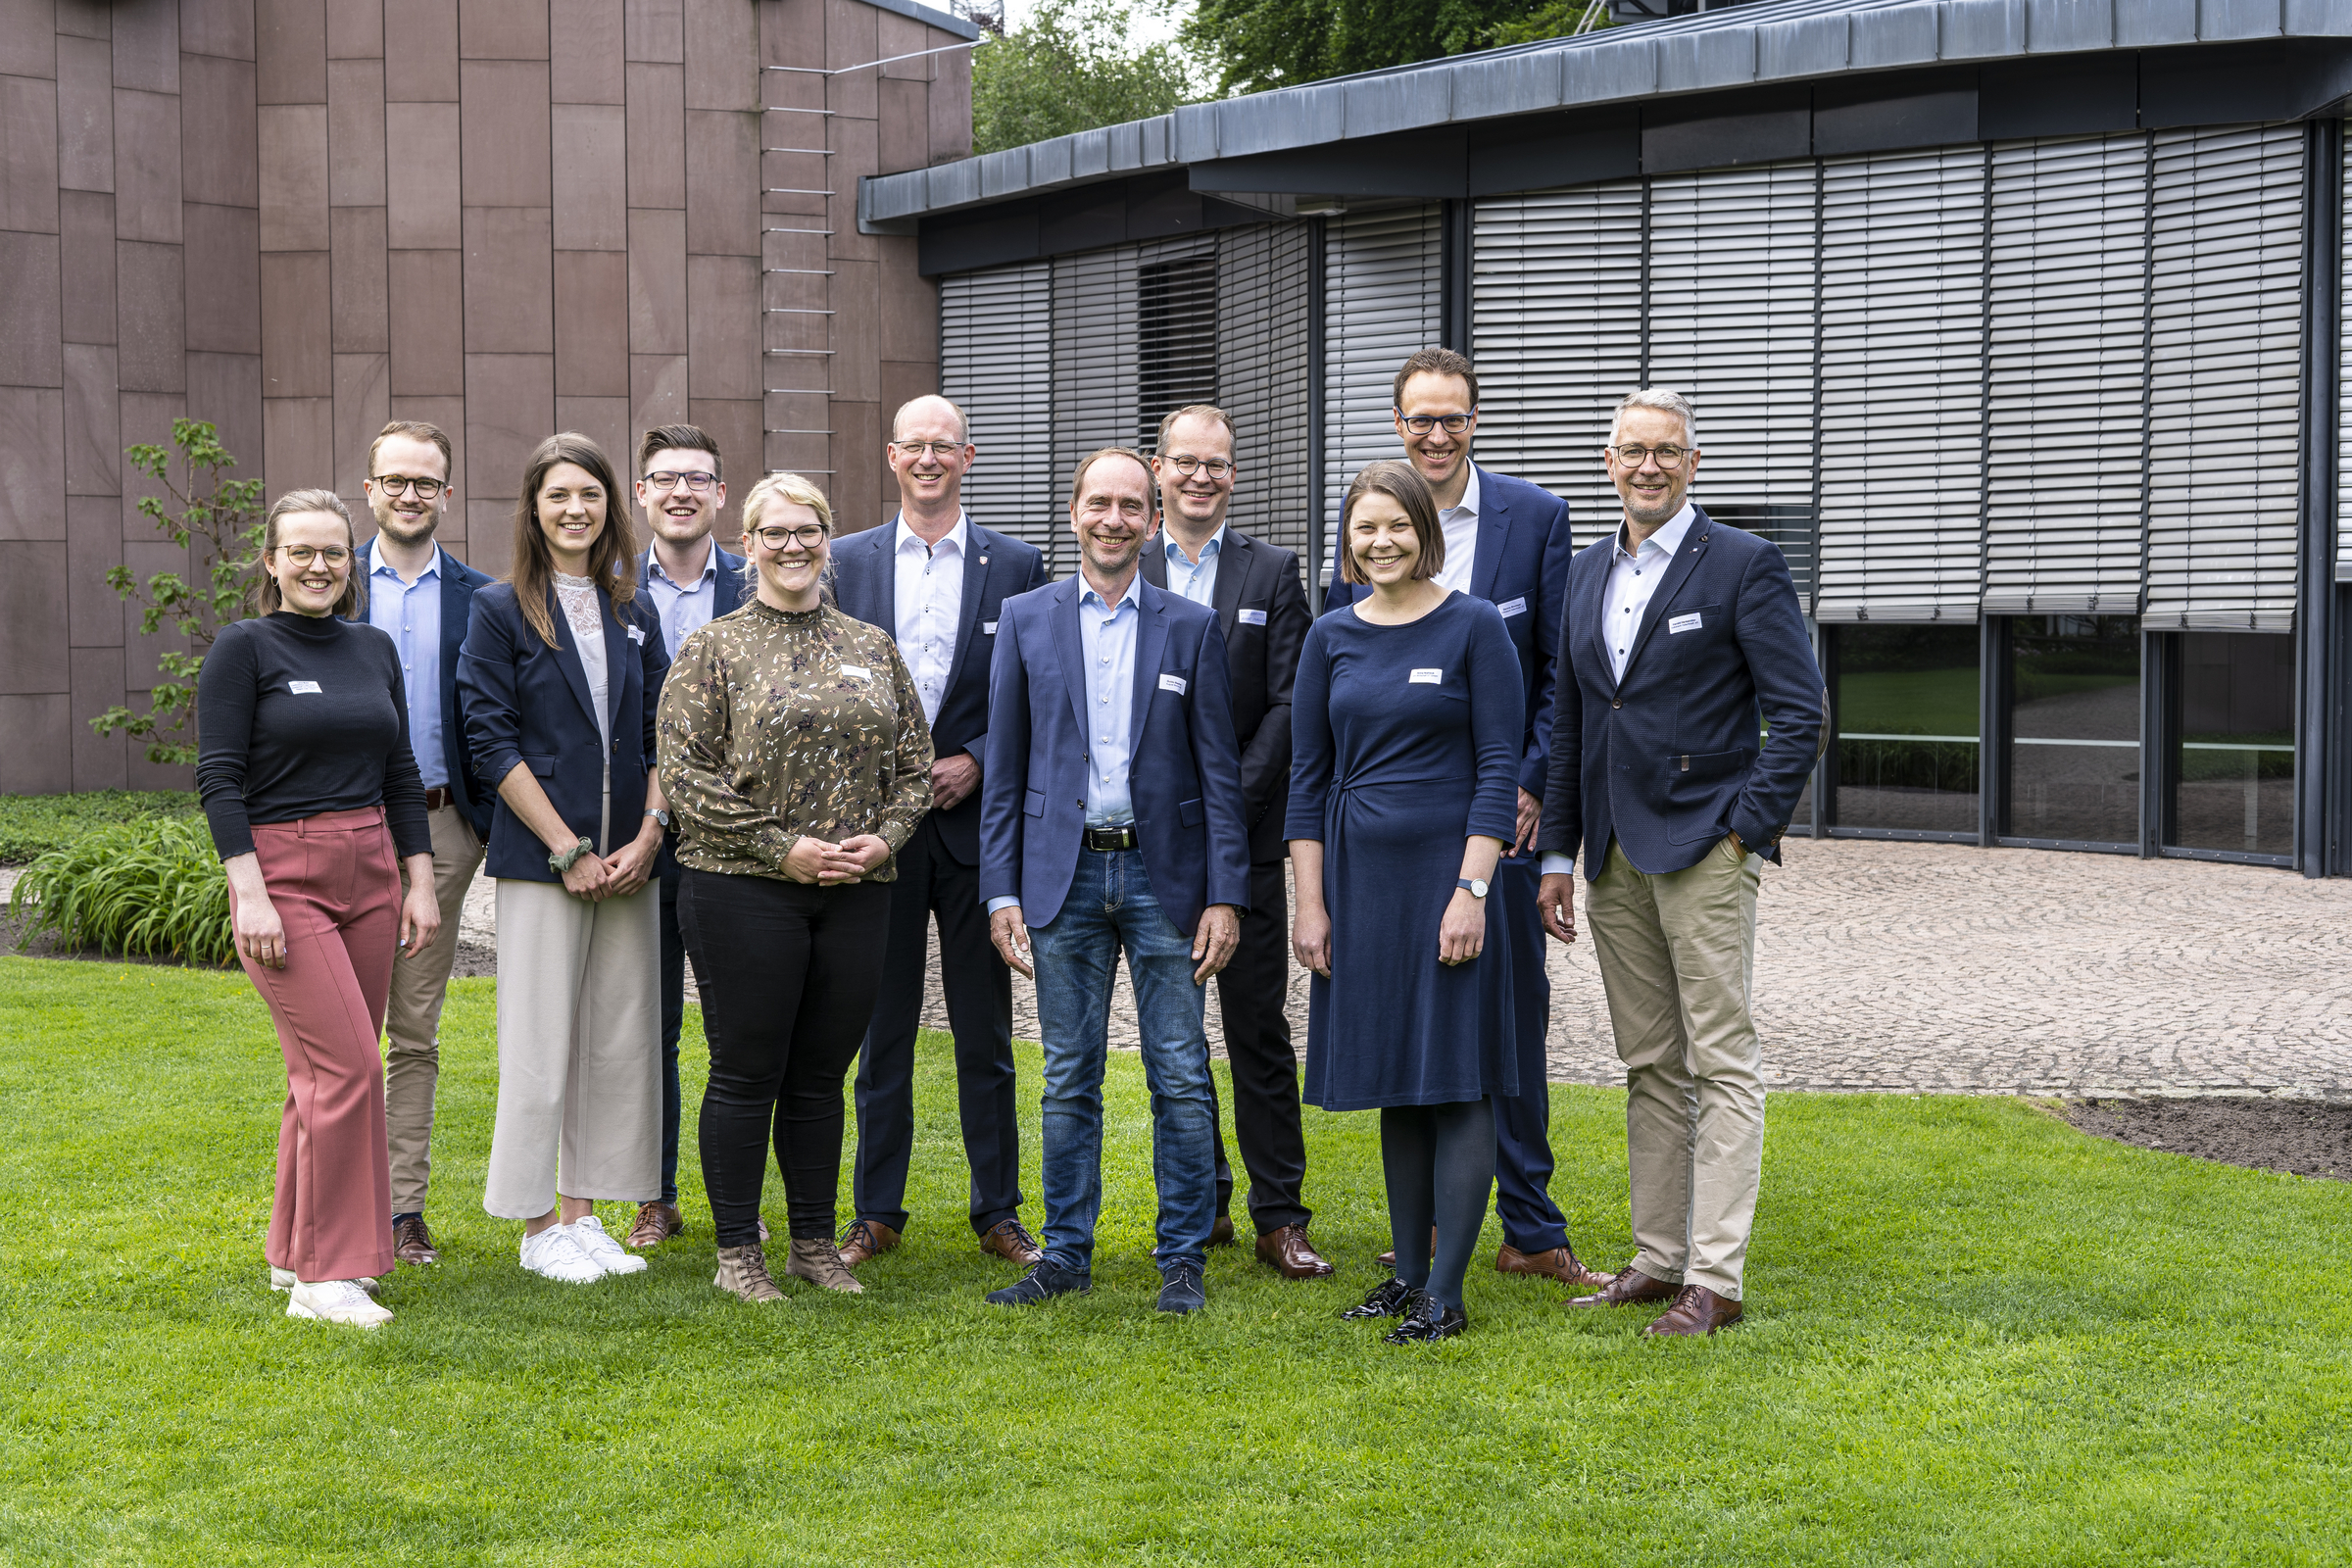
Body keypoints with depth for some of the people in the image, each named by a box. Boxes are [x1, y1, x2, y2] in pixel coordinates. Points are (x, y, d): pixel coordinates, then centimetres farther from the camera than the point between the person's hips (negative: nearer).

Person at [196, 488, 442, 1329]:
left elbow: (401, 775, 15)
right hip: (283, 876, -6)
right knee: (346, 1066, -13)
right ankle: (324, 1276, -6)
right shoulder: (244, 648, -4)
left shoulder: (375, 650, 12)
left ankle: (293, 1251, 23)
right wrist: (250, 893, -17)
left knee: (326, 1069, 9)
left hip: (370, 873, 6)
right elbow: (219, 778, -9)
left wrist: (421, 882, 9)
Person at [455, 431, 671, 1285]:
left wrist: (647, 835, -5)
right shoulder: (501, 610, -2)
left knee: (618, 1038, 6)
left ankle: (582, 1213, 16)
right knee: (540, 1040, -2)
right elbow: (492, 740, -8)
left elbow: (662, 733, 10)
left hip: (629, 857, 5)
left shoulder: (632, 613, 11)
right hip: (539, 856, -5)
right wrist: (569, 849, -12)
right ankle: (539, 1225, 8)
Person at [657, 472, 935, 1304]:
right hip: (744, 890, -4)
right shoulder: (712, 650, 0)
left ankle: (815, 1241, 20)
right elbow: (686, 772, -8)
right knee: (746, 1072, 1)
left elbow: (915, 763, 13)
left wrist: (883, 838, -5)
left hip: (856, 892, 4)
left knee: (822, 1073, 10)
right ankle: (737, 1251, 12)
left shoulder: (873, 649, 13)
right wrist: (782, 847, -14)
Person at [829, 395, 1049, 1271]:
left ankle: (998, 1213, 15)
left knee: (985, 1033, 6)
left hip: (977, 821, -1)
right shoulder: (848, 562, 7)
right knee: (881, 1027, 7)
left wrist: (976, 762, -9)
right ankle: (876, 1212, 17)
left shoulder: (1016, 565, 4)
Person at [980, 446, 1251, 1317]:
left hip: (1165, 873, -1)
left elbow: (1219, 772, 3)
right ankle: (1065, 1253, 17)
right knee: (1069, 1079, 7)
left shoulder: (1192, 626, 5)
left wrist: (1225, 895, -4)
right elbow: (1004, 768, 6)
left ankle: (1183, 1260, 10)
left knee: (1181, 1076, 1)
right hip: (1063, 873, 1)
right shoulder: (1025, 619, 6)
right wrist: (1001, 892, 0)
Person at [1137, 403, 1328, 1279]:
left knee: (1260, 1030, 0)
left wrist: (1230, 805, -11)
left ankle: (1280, 1216, 4)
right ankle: (1201, 1200, 20)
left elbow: (1289, 704, -2)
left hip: (1245, 838, -1)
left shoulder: (1273, 574, 4)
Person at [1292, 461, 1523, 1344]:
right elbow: (1309, 776, 9)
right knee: (1394, 1084, 10)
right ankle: (1408, 1274, 19)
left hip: (1445, 872, -4)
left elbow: (1500, 767, -7)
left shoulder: (1474, 627, -4)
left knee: (1455, 1081, -3)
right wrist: (1311, 902, 4)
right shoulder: (1331, 639, 7)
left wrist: (1472, 890, -14)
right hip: (1359, 874, 4)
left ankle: (1446, 1295, 2)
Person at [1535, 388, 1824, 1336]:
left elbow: (1799, 713, -8)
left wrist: (1746, 832, -12)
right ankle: (1657, 1262, 18)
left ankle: (1715, 1279, -3)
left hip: (1704, 851, -6)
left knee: (1722, 1068, -4)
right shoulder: (1587, 573, 14)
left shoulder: (1743, 565, -4)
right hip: (1613, 859, 7)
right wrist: (1557, 852, 12)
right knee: (1649, 1069, 11)